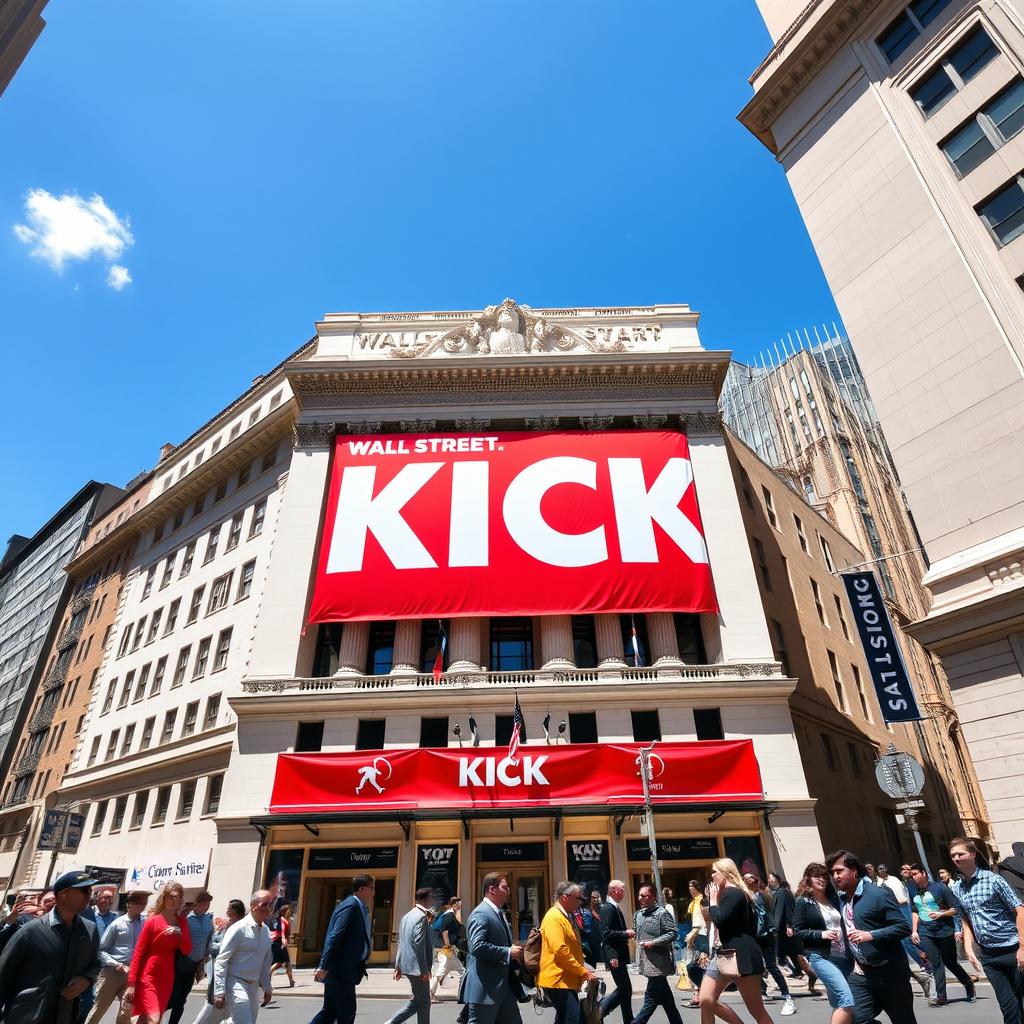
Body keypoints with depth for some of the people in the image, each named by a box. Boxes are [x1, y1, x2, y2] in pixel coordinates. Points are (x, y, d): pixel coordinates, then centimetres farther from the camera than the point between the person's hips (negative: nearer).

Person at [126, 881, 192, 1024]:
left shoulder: (181, 922, 4)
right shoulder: (153, 921, -11)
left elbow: (187, 951, 1)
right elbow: (138, 952, -7)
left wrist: (180, 933, -15)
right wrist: (131, 983, -11)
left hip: (167, 978, 5)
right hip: (148, 977, -5)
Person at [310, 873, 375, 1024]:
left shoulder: (359, 908, 14)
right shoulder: (350, 905, -16)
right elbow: (334, 937, -21)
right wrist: (324, 966, -23)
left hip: (342, 971, 9)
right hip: (340, 971, -9)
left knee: (329, 1012, 14)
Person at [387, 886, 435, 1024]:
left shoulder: (407, 916, 12)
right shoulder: (422, 917, -17)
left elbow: (401, 943, 15)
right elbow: (419, 944, -22)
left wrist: (398, 966, 19)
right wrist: (424, 970, -18)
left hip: (407, 965, 9)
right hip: (417, 966, -9)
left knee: (418, 1001, 18)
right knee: (423, 1002, 4)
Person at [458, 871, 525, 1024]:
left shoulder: (498, 913, 16)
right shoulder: (481, 914, -16)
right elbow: (477, 947, -28)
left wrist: (515, 953, 6)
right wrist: (509, 952, -21)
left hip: (504, 987, 10)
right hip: (485, 988, -10)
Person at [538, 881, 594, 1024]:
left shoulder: (567, 916, 15)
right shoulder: (554, 917, -17)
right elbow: (559, 950, -24)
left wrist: (583, 969, 13)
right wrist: (582, 971, -16)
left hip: (566, 979, 10)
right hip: (558, 980, -10)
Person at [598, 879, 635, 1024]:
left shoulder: (615, 907, 12)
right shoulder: (608, 908, -19)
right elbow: (606, 933, -24)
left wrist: (626, 935, 5)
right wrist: (625, 933, -20)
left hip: (620, 954, 10)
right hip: (615, 955, -10)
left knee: (624, 989, 15)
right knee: (625, 989, -3)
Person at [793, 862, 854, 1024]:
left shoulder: (834, 898, 11)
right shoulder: (803, 901, -4)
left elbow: (843, 923, 24)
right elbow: (798, 932, -6)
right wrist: (821, 934, -19)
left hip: (844, 956, 6)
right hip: (821, 957, -6)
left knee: (838, 1004, 11)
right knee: (847, 1000, -17)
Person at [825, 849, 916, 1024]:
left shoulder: (879, 894, -14)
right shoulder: (840, 898, 6)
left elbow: (903, 927, -16)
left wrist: (871, 935, -25)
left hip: (889, 972, -5)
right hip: (860, 974, 5)